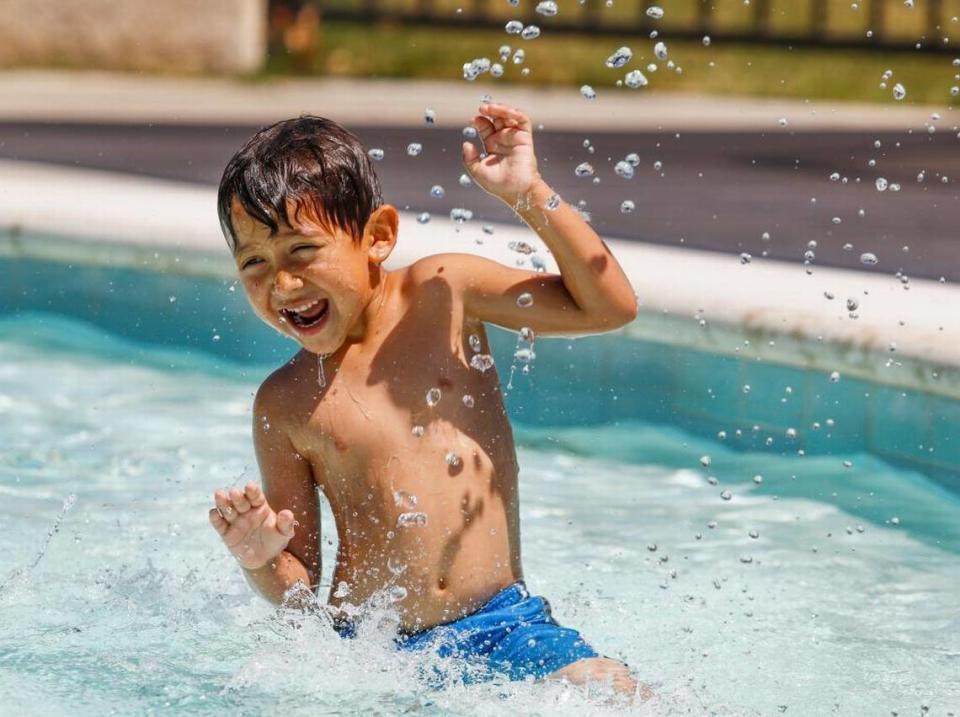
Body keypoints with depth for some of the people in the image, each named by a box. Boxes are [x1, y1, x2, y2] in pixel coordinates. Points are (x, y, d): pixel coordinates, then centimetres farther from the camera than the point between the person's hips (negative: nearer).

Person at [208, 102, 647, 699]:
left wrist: (532, 196, -6)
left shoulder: (441, 295, 3)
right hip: (373, 655, 3)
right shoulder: (285, 405, 3)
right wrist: (260, 560, -15)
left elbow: (609, 306, 2)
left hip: (506, 624, -3)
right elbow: (298, 588, 8)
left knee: (620, 695, -27)